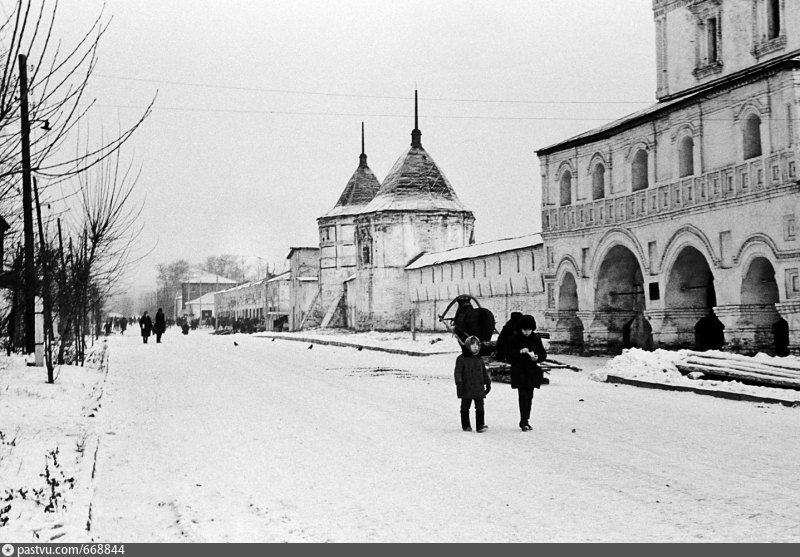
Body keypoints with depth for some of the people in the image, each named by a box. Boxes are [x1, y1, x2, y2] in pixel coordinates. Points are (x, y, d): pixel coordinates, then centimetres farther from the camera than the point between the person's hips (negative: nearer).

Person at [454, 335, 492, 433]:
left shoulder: (479, 359, 12)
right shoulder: (461, 359, -4)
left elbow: (484, 372, 20)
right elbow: (458, 372, -7)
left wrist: (488, 383, 19)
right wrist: (459, 383, -17)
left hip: (479, 388, 3)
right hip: (466, 388, -3)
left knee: (480, 407, -3)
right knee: (465, 407, 8)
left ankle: (480, 425, -2)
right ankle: (466, 425, 19)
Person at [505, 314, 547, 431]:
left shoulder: (536, 338, 4)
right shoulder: (514, 338, -4)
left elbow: (543, 354, 8)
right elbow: (508, 354, -6)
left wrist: (537, 357, -14)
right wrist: (519, 352, -21)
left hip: (532, 372, 4)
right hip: (519, 372, -4)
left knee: (529, 396, 8)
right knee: (523, 395, -13)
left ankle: (526, 421, 18)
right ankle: (524, 422, -15)